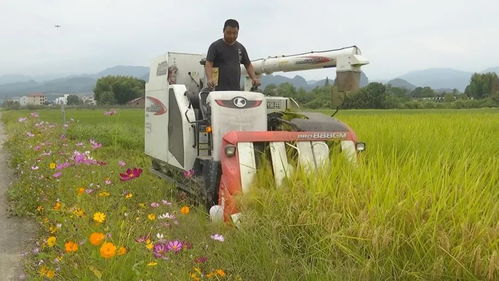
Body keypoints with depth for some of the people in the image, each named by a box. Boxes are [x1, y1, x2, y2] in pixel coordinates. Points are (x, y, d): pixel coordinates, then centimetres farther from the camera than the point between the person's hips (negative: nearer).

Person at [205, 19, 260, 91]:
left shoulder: (240, 48, 16)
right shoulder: (215, 46, 0)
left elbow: (248, 65, 22)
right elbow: (208, 64, -9)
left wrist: (254, 78, 4)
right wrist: (209, 79, -28)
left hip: (237, 90, 5)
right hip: (220, 89, -5)